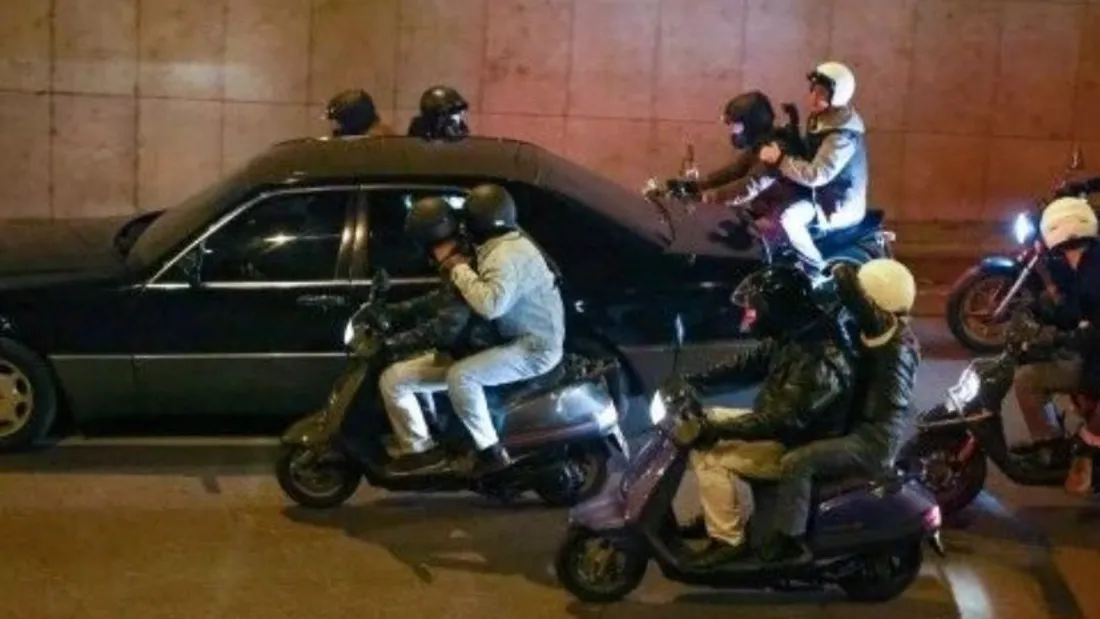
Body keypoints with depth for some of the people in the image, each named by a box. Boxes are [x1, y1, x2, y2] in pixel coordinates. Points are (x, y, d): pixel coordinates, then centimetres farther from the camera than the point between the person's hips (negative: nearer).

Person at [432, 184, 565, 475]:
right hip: (533, 338, 11)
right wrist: (455, 262, 0)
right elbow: (490, 298, 15)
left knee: (460, 376, -22)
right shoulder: (510, 242, 11)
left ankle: (491, 452, -15)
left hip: (534, 348, -11)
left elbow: (490, 304, -38)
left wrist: (459, 269, -24)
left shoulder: (505, 256, -23)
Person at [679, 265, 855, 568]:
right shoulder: (794, 332, -2)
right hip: (784, 424, 10)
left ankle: (728, 540, -7)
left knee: (712, 457, -18)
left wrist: (720, 429, -34)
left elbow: (782, 420, -35)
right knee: (707, 420, 11)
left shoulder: (818, 360, -32)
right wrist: (700, 378, -1)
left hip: (799, 448, -10)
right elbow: (752, 360, 10)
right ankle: (716, 513, 19)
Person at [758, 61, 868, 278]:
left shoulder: (843, 134, -29)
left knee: (787, 219, -28)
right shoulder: (822, 117, 3)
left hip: (839, 205, -10)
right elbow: (809, 155, 16)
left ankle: (820, 272, -12)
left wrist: (781, 159, -31)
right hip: (821, 191, 10)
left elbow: (816, 175, -36)